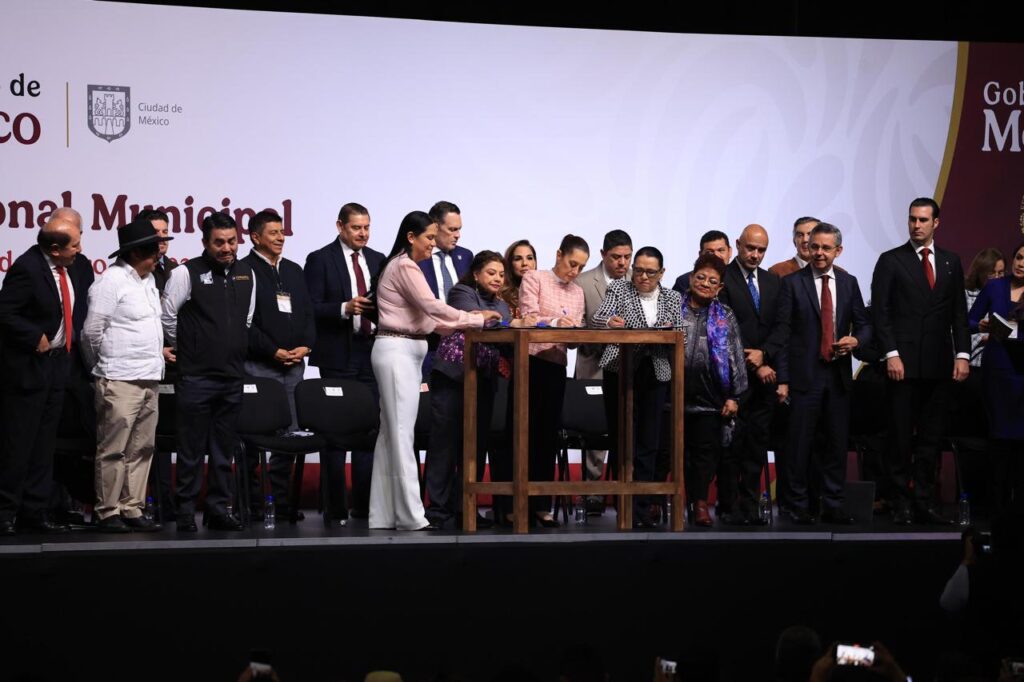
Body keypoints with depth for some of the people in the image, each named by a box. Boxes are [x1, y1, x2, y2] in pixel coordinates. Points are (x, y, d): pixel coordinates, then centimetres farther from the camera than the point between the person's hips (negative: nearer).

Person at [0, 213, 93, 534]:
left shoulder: (78, 266, 3)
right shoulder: (27, 268, -18)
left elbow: (82, 305, 18)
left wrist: (74, 339, 9)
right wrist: (35, 338, -18)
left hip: (58, 363, 7)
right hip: (27, 366, -7)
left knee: (44, 444, 11)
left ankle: (36, 511, 16)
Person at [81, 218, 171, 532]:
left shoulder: (148, 280, 15)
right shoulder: (112, 281, -10)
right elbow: (92, 331, -9)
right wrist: (104, 366, 3)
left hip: (149, 379, 8)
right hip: (120, 381, -8)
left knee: (141, 450, 10)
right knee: (113, 450, -4)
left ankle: (132, 509, 15)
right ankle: (107, 513, 1)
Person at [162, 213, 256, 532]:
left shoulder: (246, 274, 8)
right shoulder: (187, 274, -8)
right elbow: (167, 316, -2)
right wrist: (183, 350, 8)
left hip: (232, 376, 5)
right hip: (196, 377, -5)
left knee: (224, 449, 10)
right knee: (192, 449, -1)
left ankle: (219, 508, 17)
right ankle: (186, 511, 6)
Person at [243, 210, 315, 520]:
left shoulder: (294, 270, 19)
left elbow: (308, 312, 17)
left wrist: (304, 346, 0)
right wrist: (274, 351, -13)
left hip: (294, 364, 6)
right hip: (259, 365, -6)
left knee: (289, 433, 5)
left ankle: (281, 499, 10)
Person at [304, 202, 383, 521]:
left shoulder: (378, 261, 13)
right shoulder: (320, 260, -1)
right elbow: (312, 308, -7)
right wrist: (345, 308, -20)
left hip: (371, 354, 4)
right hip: (337, 357, -4)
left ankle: (364, 504, 10)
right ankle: (335, 507, 4)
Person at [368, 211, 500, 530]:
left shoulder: (403, 266, 19)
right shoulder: (405, 267, -12)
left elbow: (421, 319, 17)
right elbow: (432, 307, -18)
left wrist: (458, 323, 7)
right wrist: (476, 319, -9)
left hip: (404, 351, 10)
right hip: (397, 351, -10)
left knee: (392, 432, 8)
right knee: (402, 432, -8)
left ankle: (384, 514, 10)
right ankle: (410, 514, -7)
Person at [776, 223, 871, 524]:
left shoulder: (849, 283, 10)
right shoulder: (792, 283, -1)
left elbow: (864, 324, 16)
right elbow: (783, 333, -4)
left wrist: (856, 339, -9)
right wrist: (782, 379, -10)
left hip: (838, 375, 4)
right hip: (804, 375, -4)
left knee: (837, 443, 7)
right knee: (800, 444, -1)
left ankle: (832, 507, 15)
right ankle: (799, 507, 7)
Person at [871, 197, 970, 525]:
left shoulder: (951, 262, 12)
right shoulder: (891, 261, 2)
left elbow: (959, 313, 12)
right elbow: (880, 313, -3)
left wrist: (962, 354, 1)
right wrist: (891, 354, -12)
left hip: (939, 364, 3)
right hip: (904, 362, -3)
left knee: (931, 437, 4)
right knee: (901, 437, 0)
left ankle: (924, 502, 9)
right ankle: (903, 503, 6)